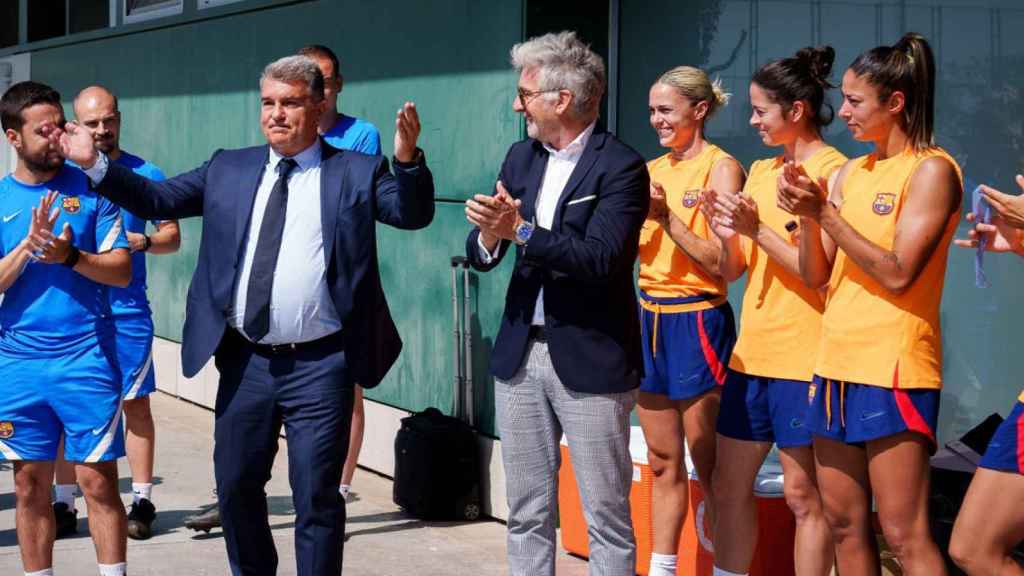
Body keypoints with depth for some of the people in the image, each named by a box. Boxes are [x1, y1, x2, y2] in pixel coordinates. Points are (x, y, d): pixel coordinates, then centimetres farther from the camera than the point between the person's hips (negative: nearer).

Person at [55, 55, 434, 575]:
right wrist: (95, 164, -1)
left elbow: (413, 215, -12)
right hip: (245, 361, 4)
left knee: (316, 496, 1)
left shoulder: (357, 172, -1)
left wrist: (409, 161, -30)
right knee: (235, 485, 15)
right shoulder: (228, 170, 9)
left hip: (320, 364, -4)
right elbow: (157, 200, 10)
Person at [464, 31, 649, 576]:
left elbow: (598, 259, -21)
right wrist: (490, 235, -15)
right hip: (520, 353, 6)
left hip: (589, 360, -6)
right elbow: (481, 255, 7)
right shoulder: (521, 157, 10)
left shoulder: (621, 167, -10)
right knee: (527, 513, 12)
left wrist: (521, 229, -24)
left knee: (606, 516, 0)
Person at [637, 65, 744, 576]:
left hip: (697, 322, -6)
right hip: (650, 319, 7)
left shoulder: (721, 169, -9)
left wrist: (667, 216, -20)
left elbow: (722, 262, -15)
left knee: (709, 467, 0)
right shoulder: (652, 171, 11)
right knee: (664, 462, 12)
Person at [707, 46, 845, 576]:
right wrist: (726, 233, -6)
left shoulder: (832, 172, -10)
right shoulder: (761, 171, 12)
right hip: (752, 351, 8)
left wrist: (756, 230, -18)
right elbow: (732, 270, 13)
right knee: (729, 484, 11)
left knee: (803, 493, -2)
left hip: (803, 355, -8)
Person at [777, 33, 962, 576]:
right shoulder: (851, 173, 13)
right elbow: (817, 275, 12)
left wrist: (824, 212, -14)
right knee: (844, 524, 10)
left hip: (892, 367, -8)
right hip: (837, 362, 8)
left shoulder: (931, 170, -8)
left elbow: (897, 274, -16)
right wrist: (806, 215, -5)